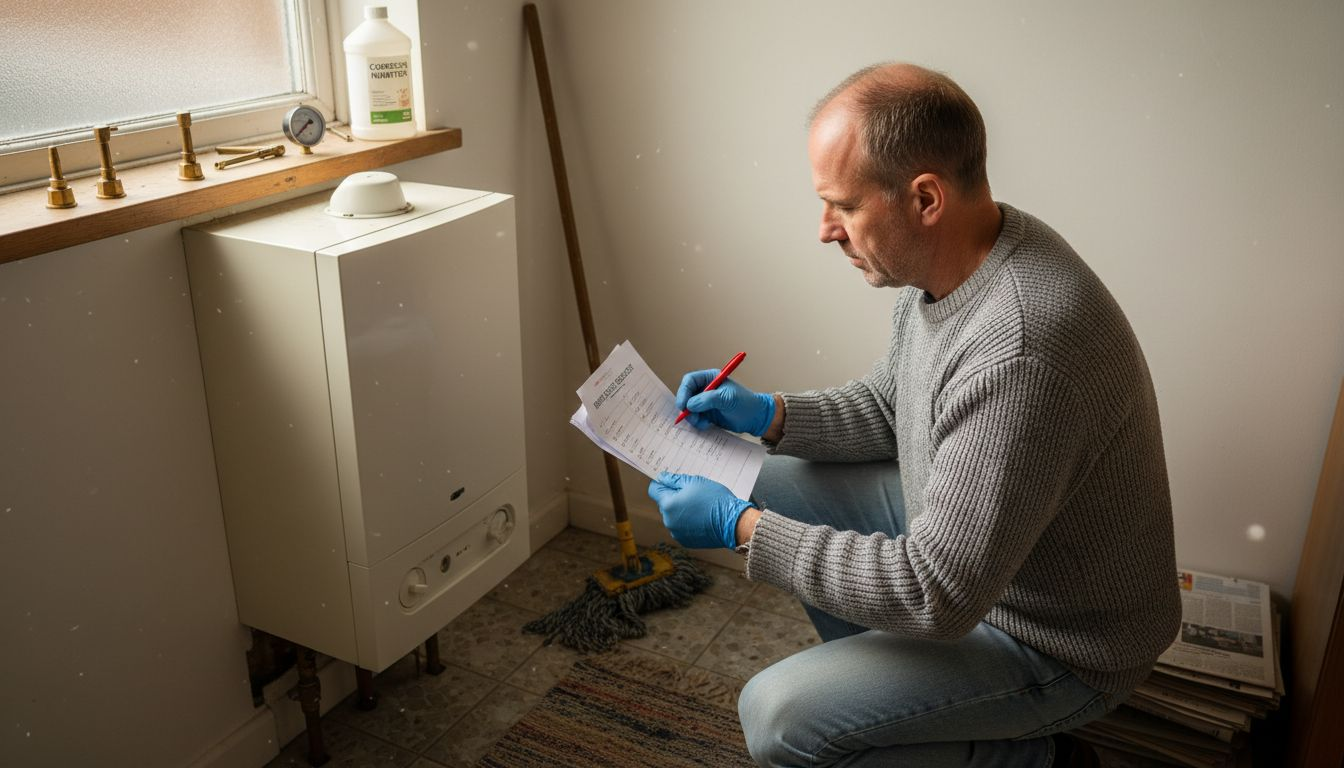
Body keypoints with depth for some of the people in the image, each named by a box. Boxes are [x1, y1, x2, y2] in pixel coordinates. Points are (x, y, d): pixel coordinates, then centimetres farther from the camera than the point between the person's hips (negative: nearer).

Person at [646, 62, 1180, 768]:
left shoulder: (1019, 351, -37)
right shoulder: (948, 262, -6)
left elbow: (937, 595, -33)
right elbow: (888, 404, 12)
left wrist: (740, 528, -26)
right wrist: (769, 415, -3)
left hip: (1060, 640, -9)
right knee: (777, 486, 6)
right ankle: (882, 688, 20)